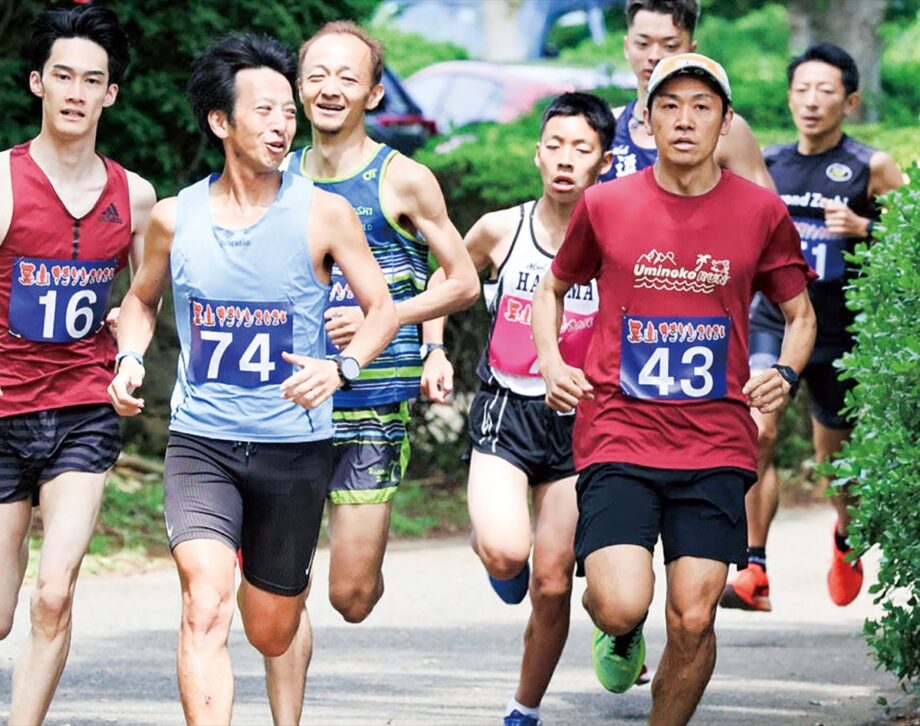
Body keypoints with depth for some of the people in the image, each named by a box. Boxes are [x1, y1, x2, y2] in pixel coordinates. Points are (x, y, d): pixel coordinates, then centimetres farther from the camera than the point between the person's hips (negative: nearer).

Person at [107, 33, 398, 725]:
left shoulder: (323, 214, -5)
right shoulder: (175, 217, 1)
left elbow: (383, 309, -1)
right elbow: (143, 299, 20)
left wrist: (342, 366, -21)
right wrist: (130, 360, 0)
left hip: (295, 446, 0)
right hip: (200, 442, 0)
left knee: (272, 635, 14)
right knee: (205, 607, -23)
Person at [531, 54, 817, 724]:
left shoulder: (761, 213, 4)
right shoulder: (604, 206, 3)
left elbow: (800, 315, 15)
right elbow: (553, 289, 19)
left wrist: (784, 374, -5)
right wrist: (551, 363, 1)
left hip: (715, 446, 1)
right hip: (618, 435, -1)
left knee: (693, 620, -4)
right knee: (621, 607, -16)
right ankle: (619, 633, 22)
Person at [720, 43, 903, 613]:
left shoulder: (872, 169, -5)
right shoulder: (766, 165, 5)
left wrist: (865, 228, -20)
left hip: (840, 331, -1)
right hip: (772, 323, 1)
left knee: (836, 456, 13)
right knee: (757, 432, -21)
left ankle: (847, 539, 45)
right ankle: (755, 572, -21)